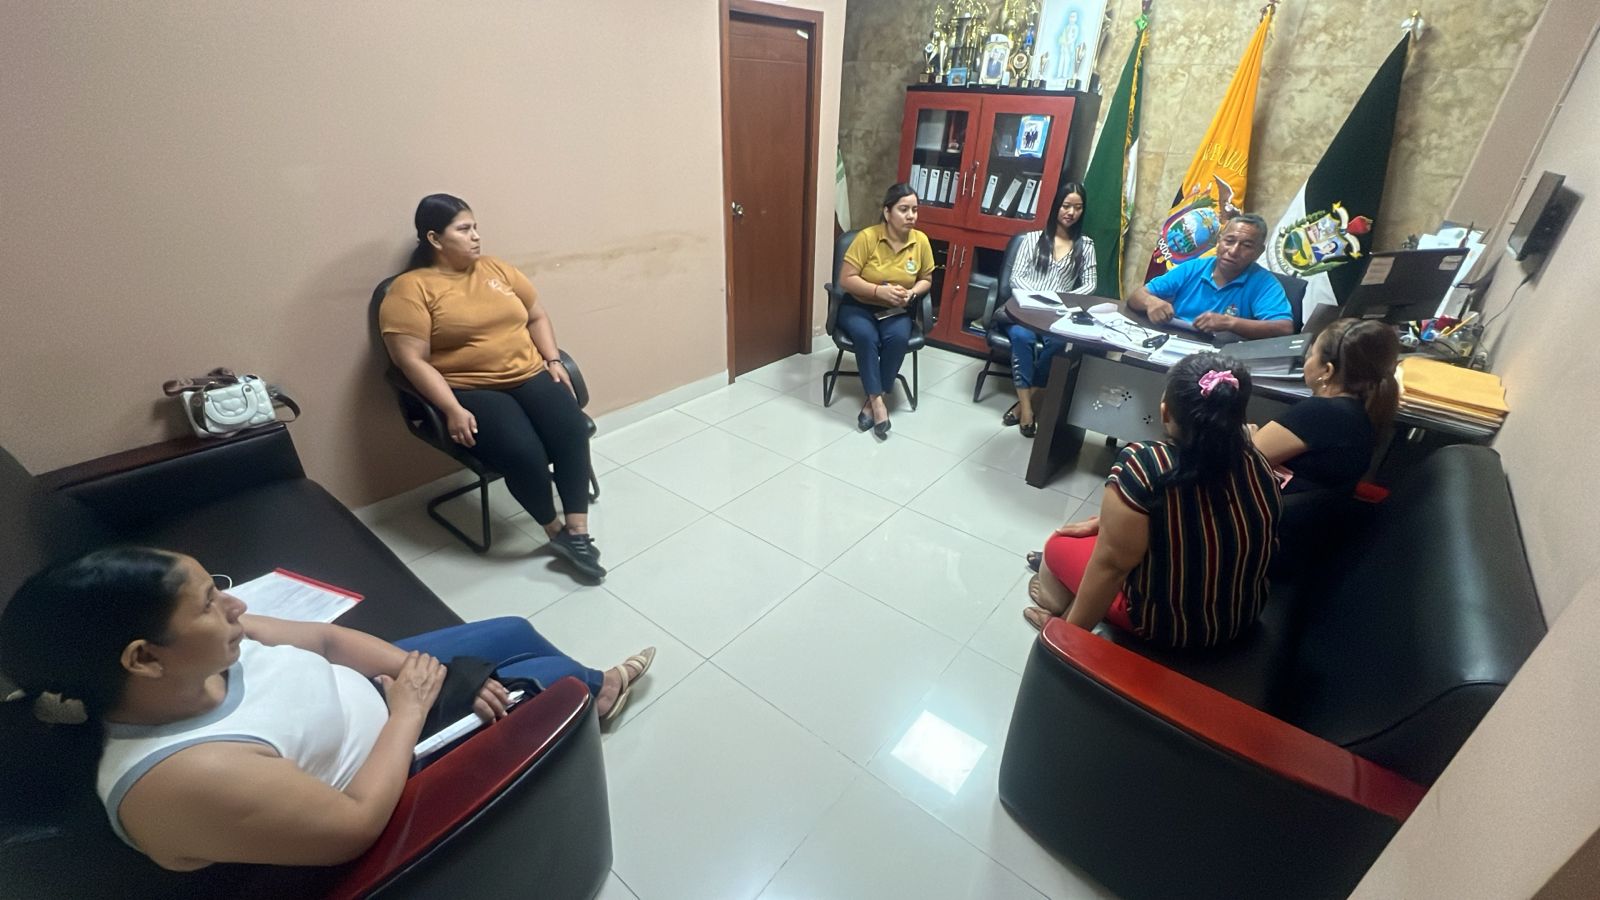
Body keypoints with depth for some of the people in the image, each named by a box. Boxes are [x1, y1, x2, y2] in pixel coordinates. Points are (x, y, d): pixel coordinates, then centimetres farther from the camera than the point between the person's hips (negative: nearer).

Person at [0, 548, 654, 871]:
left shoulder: (201, 652, -17)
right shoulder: (179, 779, -40)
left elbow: (328, 638, -8)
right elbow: (358, 823, -35)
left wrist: (432, 674, -15)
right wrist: (410, 710, -25)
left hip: (365, 685, 7)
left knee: (515, 632, 14)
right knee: (541, 678, 3)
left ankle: (594, 688, 43)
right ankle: (588, 697, 40)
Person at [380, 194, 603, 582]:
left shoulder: (497, 269, 12)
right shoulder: (411, 289, -4)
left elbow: (537, 316, 19)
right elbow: (412, 360, -11)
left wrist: (553, 360, 3)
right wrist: (452, 409, -21)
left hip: (530, 375, 5)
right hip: (470, 390, -4)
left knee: (572, 429, -24)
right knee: (524, 452, -29)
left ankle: (578, 532, -16)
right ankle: (556, 531, -4)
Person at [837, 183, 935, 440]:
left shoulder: (921, 241, -4)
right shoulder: (867, 237, -15)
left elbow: (926, 279, 9)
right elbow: (845, 279, -15)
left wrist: (912, 292, -13)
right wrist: (880, 290, -25)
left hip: (896, 311, 3)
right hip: (858, 306, -2)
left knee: (898, 338, -29)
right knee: (866, 336, -33)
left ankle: (871, 400, -17)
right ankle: (878, 400, -24)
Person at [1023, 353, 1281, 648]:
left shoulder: (1142, 465, -31)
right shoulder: (1257, 463, -11)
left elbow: (1111, 563, -25)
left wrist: (1071, 630, -12)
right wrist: (1107, 522, 10)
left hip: (1164, 625, -6)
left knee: (1059, 544, 14)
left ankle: (1057, 602, 46)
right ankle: (1072, 606, 41)